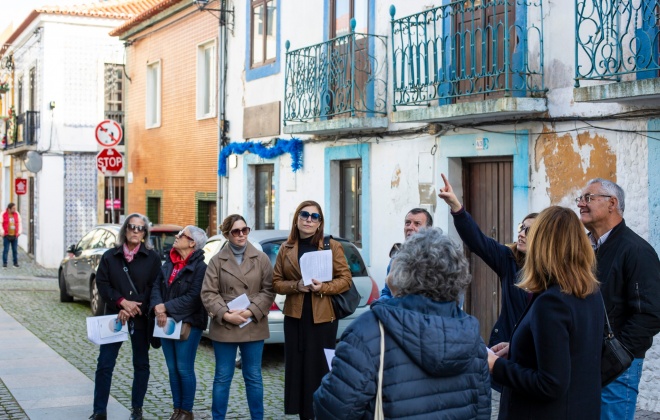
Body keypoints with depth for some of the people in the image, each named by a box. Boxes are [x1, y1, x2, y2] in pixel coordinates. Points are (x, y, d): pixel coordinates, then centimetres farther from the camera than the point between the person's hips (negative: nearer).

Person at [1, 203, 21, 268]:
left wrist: (19, 231, 5)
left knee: (15, 250, 5)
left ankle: (15, 263, 13)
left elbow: (19, 223, 12)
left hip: (15, 236, 3)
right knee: (6, 250, -2)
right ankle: (4, 263, 5)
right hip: (7, 236, -3)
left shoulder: (17, 214, 5)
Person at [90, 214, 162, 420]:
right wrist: (122, 302, -15)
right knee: (105, 364, -2)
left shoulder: (152, 258, -1)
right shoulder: (110, 256, 4)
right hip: (114, 315, 1)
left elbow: (154, 288, -6)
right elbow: (102, 283, -2)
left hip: (141, 318, -1)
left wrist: (134, 308, -16)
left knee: (141, 363, 9)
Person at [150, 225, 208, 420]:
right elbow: (156, 286, 6)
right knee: (172, 368, 12)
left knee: (184, 369, -1)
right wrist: (158, 307, -13)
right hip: (166, 322, 7)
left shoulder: (199, 267, -11)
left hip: (188, 323, -7)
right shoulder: (169, 262, 11)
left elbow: (193, 297, -18)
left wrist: (166, 307, -17)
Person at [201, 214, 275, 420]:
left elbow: (268, 290, -2)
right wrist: (225, 314, -15)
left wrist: (251, 312, -14)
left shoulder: (261, 259, 3)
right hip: (224, 327, 0)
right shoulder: (217, 260, 2)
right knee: (222, 377, 8)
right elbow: (208, 293, -2)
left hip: (253, 326, 0)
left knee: (254, 377, 9)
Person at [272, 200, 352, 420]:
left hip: (323, 317, -3)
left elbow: (345, 279, -3)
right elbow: (277, 282, 6)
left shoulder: (332, 246, -1)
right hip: (295, 316, 3)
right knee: (297, 367, 5)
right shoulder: (286, 249, 8)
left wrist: (324, 287, -19)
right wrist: (296, 285, -13)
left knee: (321, 368, 0)